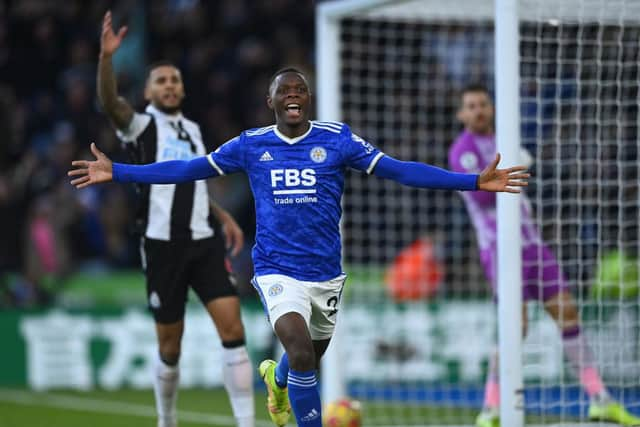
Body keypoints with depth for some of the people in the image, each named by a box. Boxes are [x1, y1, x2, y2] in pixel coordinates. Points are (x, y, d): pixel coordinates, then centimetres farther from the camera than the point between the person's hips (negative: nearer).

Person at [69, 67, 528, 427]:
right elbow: (188, 169, 2)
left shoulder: (337, 139, -5)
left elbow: (398, 169, -8)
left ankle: (276, 378, 58)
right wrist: (117, 172, -3)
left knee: (309, 358, 20)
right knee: (301, 350, -25)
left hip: (326, 272, 2)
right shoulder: (250, 145, -2)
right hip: (277, 271, -2)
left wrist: (474, 181, -17)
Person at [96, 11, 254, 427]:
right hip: (162, 246, -4)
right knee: (170, 345, 3)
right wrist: (106, 57, -39)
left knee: (232, 326, -10)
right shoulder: (141, 125, -1)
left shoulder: (192, 130, 16)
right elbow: (110, 102, -23)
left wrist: (223, 216, 18)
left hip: (204, 241, 4)